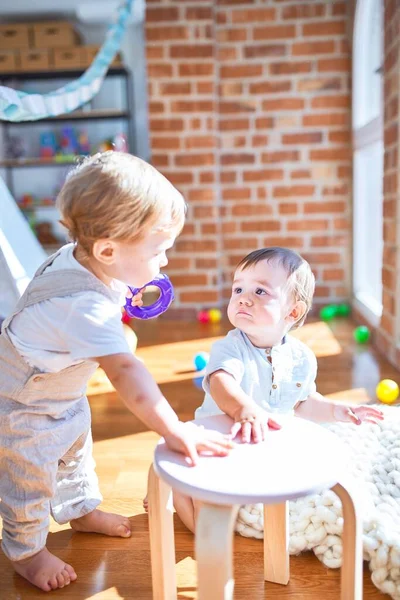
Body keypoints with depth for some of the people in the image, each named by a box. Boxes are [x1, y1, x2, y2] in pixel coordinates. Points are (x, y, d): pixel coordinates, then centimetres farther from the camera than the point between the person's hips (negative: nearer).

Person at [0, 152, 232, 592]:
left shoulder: (76, 256, -16)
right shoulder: (86, 307, -44)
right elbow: (124, 372, -51)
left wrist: (125, 299, -3)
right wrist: (173, 430, -51)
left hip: (63, 392, 9)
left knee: (75, 451, 27)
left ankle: (81, 510, 53)